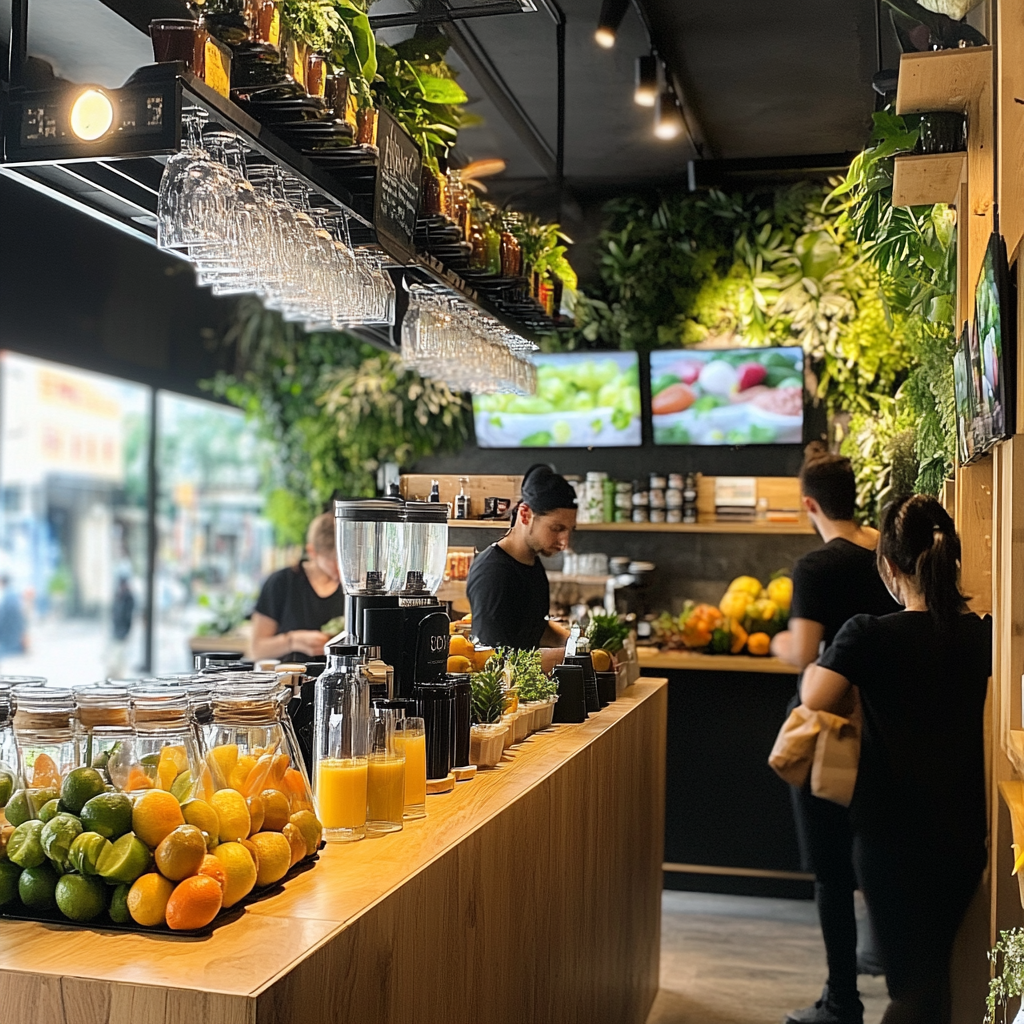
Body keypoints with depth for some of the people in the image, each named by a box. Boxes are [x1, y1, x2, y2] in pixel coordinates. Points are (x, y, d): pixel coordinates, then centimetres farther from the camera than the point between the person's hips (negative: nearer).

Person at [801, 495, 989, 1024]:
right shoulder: (984, 634, -4)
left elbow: (815, 698, -24)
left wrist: (817, 662, -6)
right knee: (935, 966, 22)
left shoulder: (870, 635, -17)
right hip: (964, 835, 4)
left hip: (891, 836, -4)